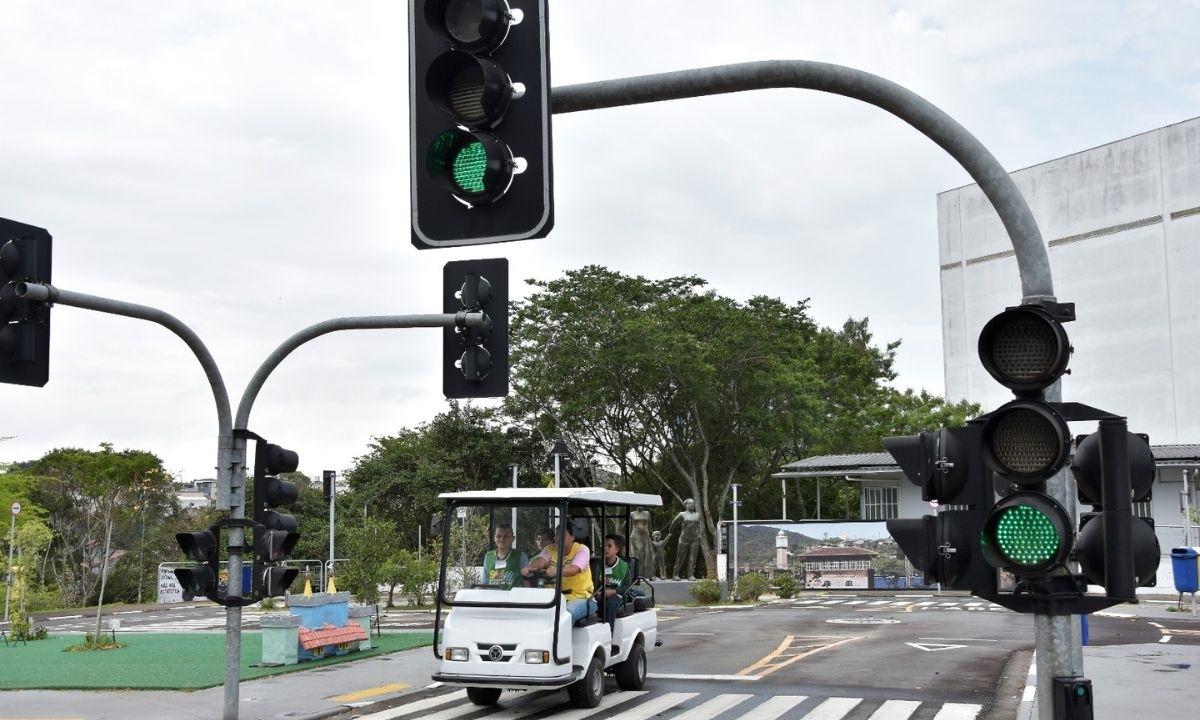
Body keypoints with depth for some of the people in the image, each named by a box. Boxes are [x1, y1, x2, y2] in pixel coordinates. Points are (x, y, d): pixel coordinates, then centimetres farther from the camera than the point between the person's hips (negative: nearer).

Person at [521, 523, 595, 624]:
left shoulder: (582, 549, -2)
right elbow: (540, 560, -12)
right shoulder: (550, 549, 11)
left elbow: (574, 569, -22)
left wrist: (557, 571, -44)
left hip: (579, 597, -4)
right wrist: (529, 567, -36)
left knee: (567, 614, -35)